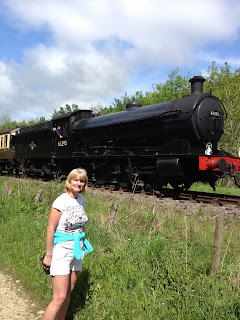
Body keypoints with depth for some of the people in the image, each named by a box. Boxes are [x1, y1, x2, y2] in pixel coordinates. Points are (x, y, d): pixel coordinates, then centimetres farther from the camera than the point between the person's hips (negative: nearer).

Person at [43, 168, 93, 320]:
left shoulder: (81, 200, 6)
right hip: (62, 250, -7)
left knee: (69, 292, 15)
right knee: (60, 298, -6)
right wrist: (48, 255, -13)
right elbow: (50, 229, -14)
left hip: (77, 250, 7)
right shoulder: (61, 201, -15)